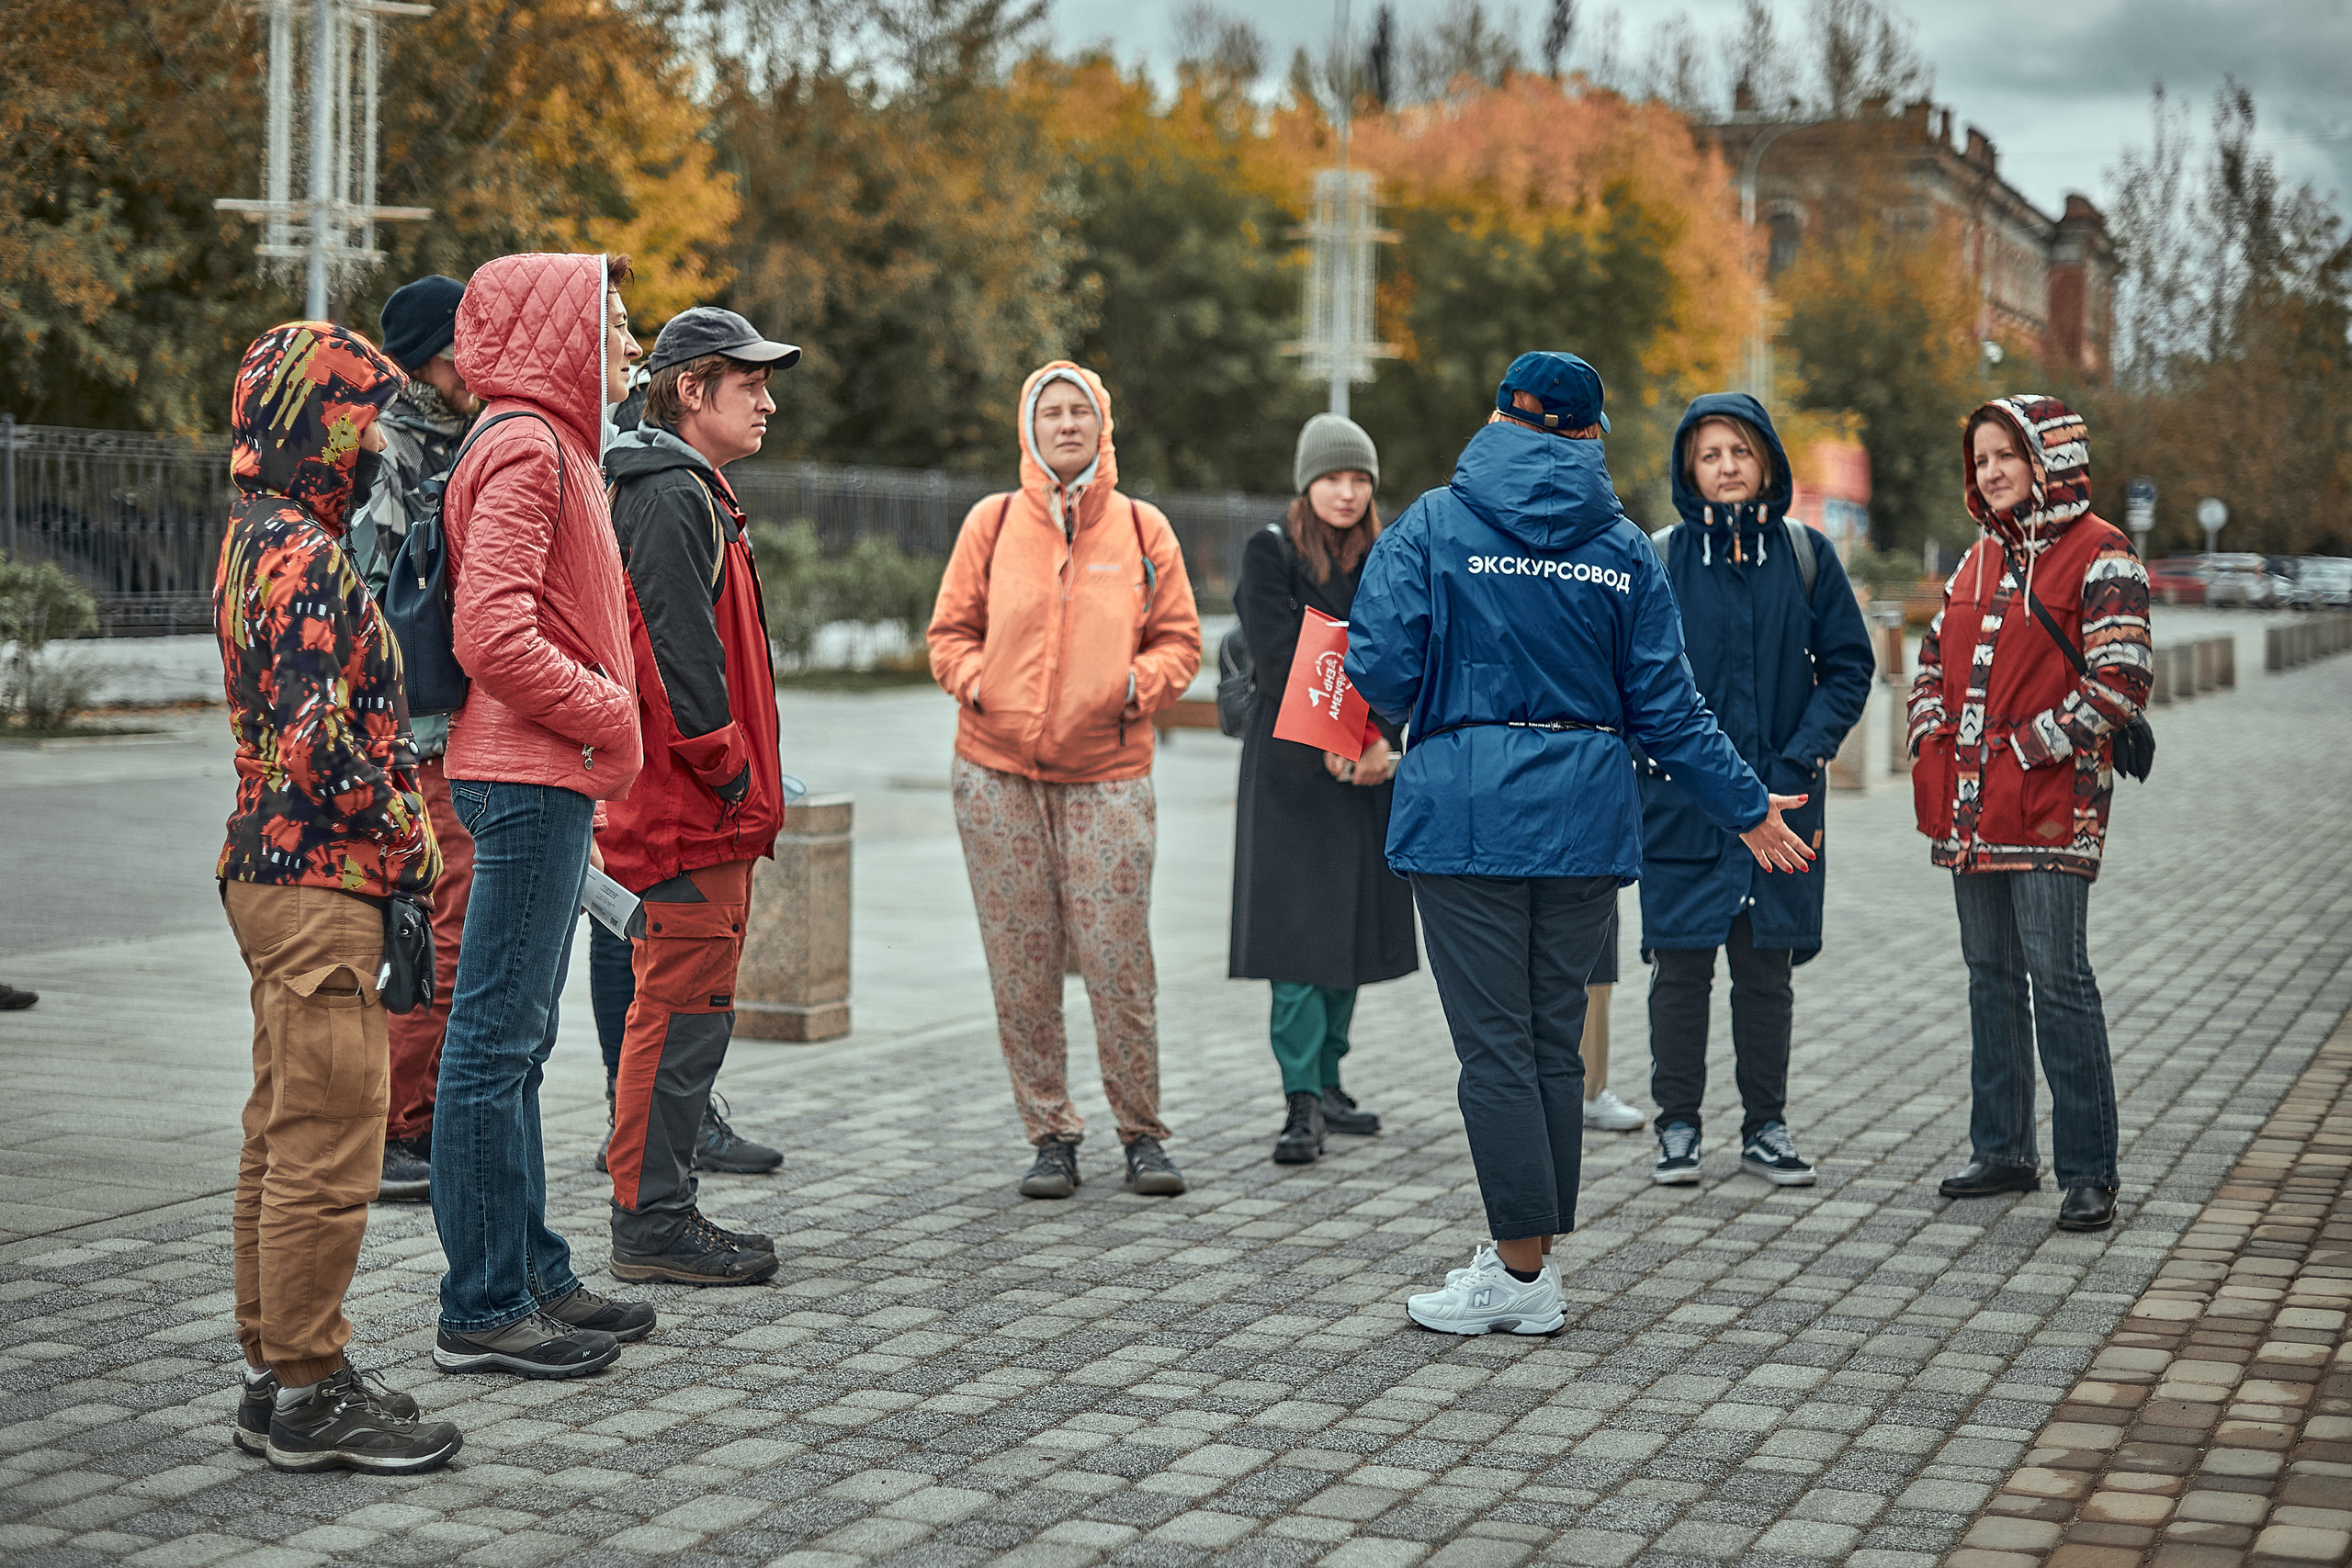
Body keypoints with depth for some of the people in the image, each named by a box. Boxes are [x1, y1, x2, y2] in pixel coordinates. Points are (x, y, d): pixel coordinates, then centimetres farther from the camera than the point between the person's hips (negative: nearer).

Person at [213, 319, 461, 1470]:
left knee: (281, 1139, 14)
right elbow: (320, 746, -22)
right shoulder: (304, 558, -17)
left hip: (277, 871, 11)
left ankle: (277, 1375, 22)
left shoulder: (257, 541, 15)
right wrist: (410, 843, -12)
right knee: (327, 1146, -5)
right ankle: (308, 1396, 2)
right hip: (320, 883, -10)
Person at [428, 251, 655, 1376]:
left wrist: (604, 722, 12)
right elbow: (494, 636, -22)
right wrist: (606, 717, -12)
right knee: (497, 1040, -6)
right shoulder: (526, 450, -13)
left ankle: (534, 1278, 23)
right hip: (530, 778, -11)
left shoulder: (551, 447, 19)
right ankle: (483, 1312, -1)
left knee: (515, 1040, 14)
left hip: (549, 783, 11)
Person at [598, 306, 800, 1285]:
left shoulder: (692, 494, 21)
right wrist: (727, 772, -17)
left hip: (707, 809, 11)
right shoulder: (669, 498, -13)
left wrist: (748, 782, 19)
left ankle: (661, 1213, 21)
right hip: (691, 807, -11)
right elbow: (678, 651, -21)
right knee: (682, 1010, -7)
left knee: (686, 1010, 14)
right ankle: (650, 1226, -1)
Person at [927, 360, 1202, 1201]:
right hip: (997, 769, 1)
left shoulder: (1143, 529, 7)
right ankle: (1050, 1136, 12)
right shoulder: (992, 522, 7)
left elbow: (1179, 639, 10)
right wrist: (977, 683, -7)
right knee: (1021, 965, 2)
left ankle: (1142, 1133, 10)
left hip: (1107, 775, -1)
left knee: (1117, 960, -4)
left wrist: (1138, 686, -8)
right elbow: (951, 630, 11)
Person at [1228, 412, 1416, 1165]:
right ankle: (1301, 1102, -11)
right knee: (1297, 928, -10)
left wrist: (1383, 741, -12)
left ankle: (1326, 1081, 18)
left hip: (1368, 768, 5)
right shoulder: (1270, 554, -3)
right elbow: (1280, 662, -10)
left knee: (1354, 924, 7)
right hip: (1292, 764, -5)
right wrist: (1333, 746, -17)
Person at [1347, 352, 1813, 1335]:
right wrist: (1749, 809, 15)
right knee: (1554, 1040, 11)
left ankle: (1521, 1271, 1)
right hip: (1588, 814, 4)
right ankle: (1527, 1261, 16)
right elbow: (1666, 706, 5)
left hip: (1466, 810, -3)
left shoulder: (1433, 525, -2)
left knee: (1494, 1044, -1)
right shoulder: (1624, 549, 6)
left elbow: (1382, 670, -10)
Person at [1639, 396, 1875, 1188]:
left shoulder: (1805, 556, 3)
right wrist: (1659, 748, -11)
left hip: (1781, 801, 1)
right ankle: (1678, 1124, 15)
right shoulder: (1658, 560, -1)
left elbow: (1850, 664, 4)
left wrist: (1803, 756, -7)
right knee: (1681, 965, 3)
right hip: (1682, 802, -1)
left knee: (1766, 966, 9)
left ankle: (1765, 1126, 19)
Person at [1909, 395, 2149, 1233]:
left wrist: (2025, 754, -14)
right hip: (1971, 808, 7)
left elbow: (2119, 684, -13)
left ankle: (2088, 1171, -3)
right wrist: (1932, 754, 7)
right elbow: (1934, 665, 22)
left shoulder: (2100, 556, -6)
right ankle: (2003, 1150, 21)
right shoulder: (1981, 557, 17)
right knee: (1991, 975, 12)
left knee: (2058, 978, -8)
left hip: (2051, 803, -7)